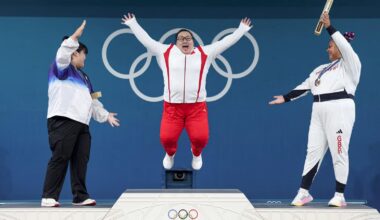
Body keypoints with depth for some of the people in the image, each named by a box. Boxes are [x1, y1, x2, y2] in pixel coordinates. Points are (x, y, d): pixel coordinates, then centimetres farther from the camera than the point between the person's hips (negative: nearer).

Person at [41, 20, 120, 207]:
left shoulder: (83, 76, 29)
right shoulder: (62, 68, 5)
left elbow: (91, 100, 32)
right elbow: (63, 54, -18)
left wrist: (105, 115, 30)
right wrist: (76, 36, -25)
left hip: (81, 123, 8)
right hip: (62, 121, -8)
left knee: (80, 160, 3)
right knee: (60, 158, -12)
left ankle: (80, 196, 8)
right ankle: (49, 197, -10)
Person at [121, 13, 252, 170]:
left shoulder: (205, 53, 10)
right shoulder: (165, 52, 9)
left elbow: (226, 41, 16)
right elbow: (145, 39, 17)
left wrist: (242, 28, 19)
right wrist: (132, 23, 24)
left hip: (197, 106, 0)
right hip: (172, 106, 0)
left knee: (201, 138, -14)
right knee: (166, 138, -12)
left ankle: (196, 154, 26)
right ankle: (170, 154, 29)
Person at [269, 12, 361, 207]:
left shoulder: (350, 64, 2)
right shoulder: (321, 69, 23)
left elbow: (345, 46, -17)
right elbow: (304, 87, 22)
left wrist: (329, 27, -18)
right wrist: (285, 98, 18)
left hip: (339, 110, -7)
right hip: (319, 112, 7)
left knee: (339, 153, -5)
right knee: (313, 151, 4)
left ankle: (340, 195, 3)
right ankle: (303, 192, 8)